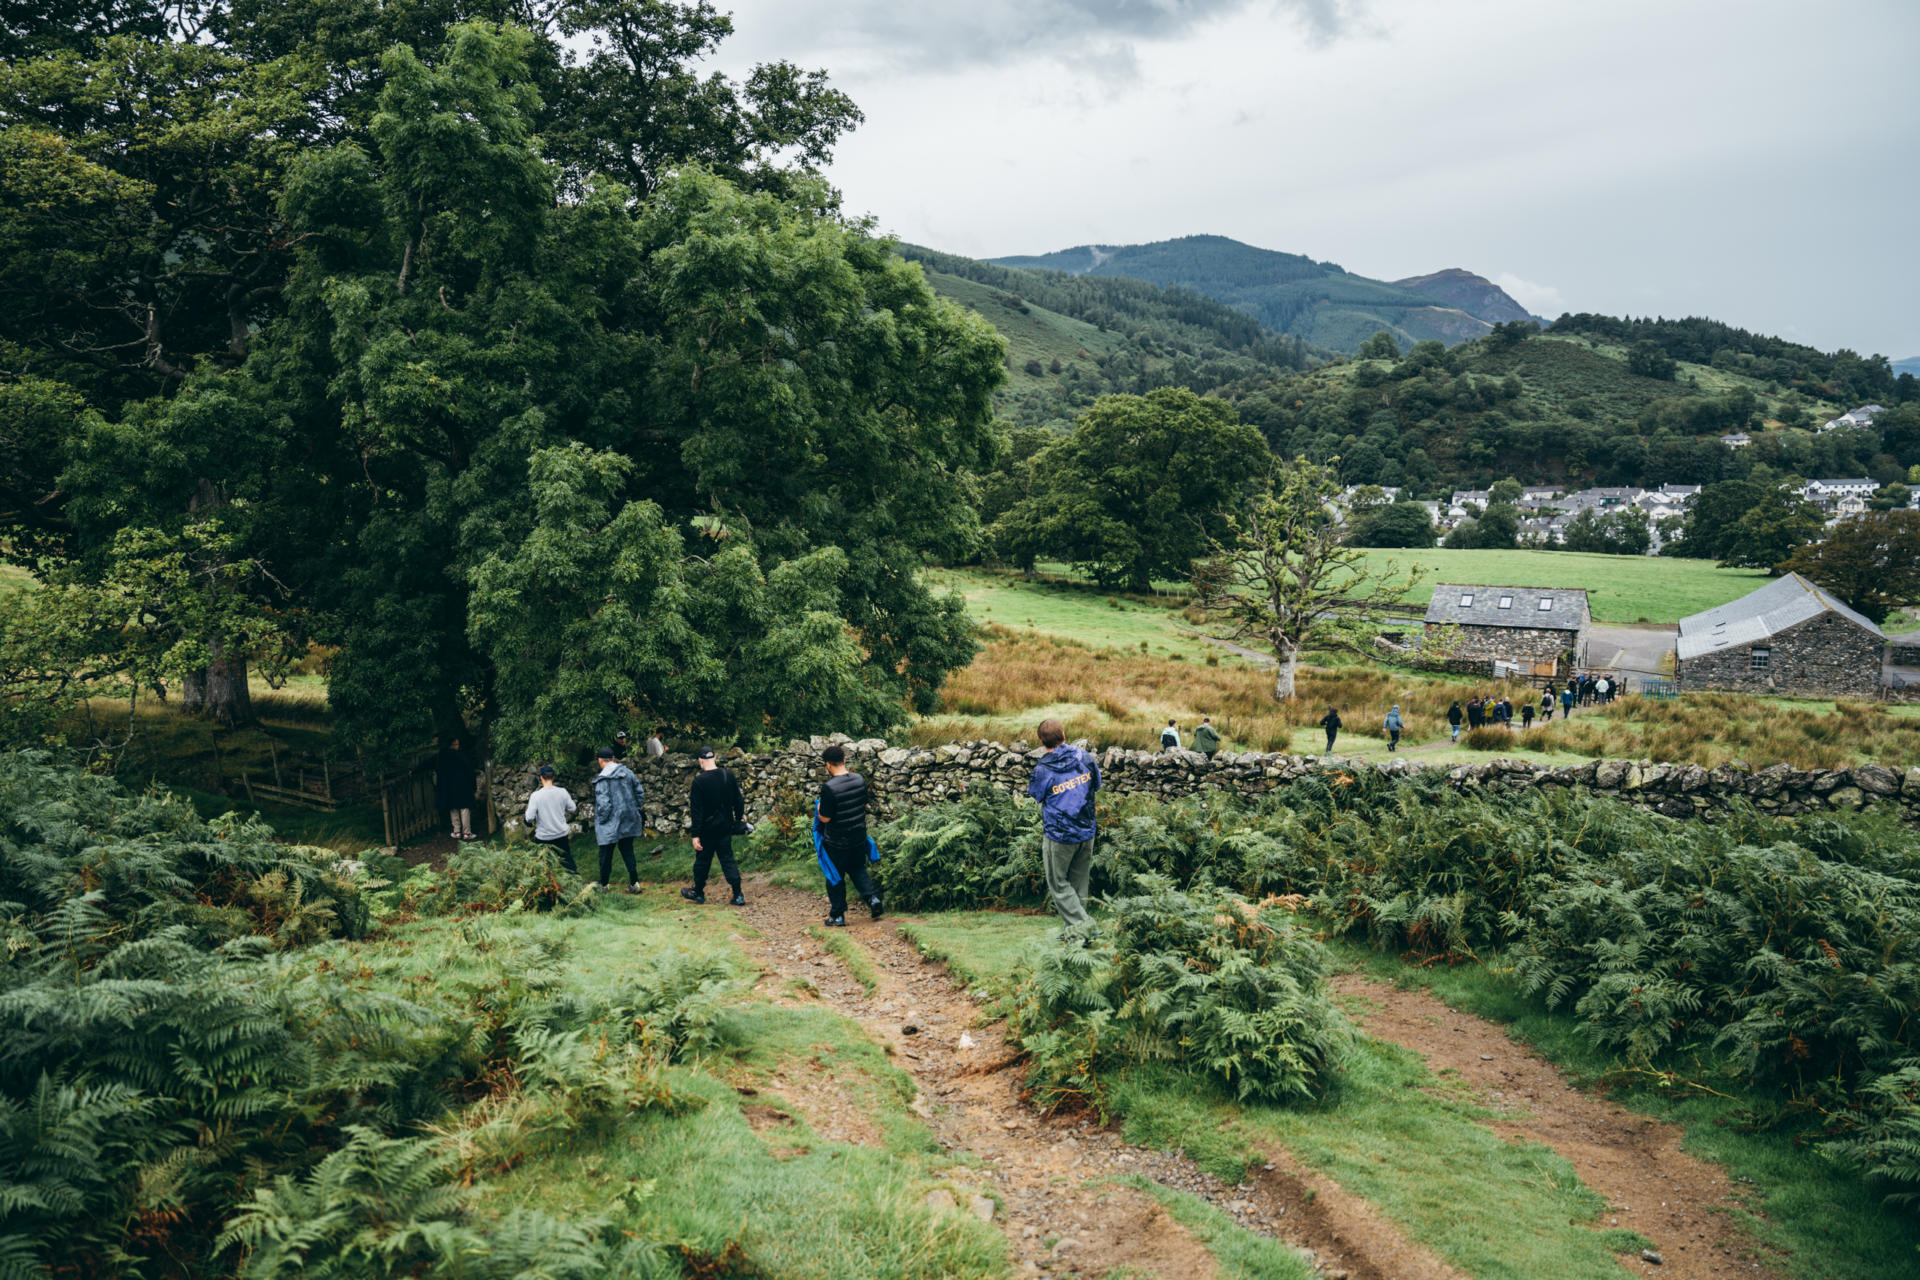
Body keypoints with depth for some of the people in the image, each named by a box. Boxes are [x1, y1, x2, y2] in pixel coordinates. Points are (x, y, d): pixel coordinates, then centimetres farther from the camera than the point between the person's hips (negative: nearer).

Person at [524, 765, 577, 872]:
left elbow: (529, 818, -18)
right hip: (562, 834, 3)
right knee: (567, 860, 16)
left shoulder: (536, 795, -17)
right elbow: (572, 808, 3)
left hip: (543, 837, -3)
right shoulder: (562, 792, -9)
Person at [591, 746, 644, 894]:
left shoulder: (602, 780, -17)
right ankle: (634, 883, 12)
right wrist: (634, 809, 15)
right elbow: (640, 793, 6)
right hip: (628, 821, 5)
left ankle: (603, 885, 22)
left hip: (610, 823, -5)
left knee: (606, 854, 9)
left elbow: (603, 804, -22)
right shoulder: (627, 772, 1)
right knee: (627, 850, 15)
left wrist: (601, 821, -8)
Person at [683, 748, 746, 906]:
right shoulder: (729, 775, -4)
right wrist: (739, 817, 20)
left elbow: (696, 810, -16)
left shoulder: (699, 781, -17)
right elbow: (738, 800, 5)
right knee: (728, 859, 8)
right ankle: (738, 895, 2)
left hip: (707, 828, -4)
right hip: (725, 826, 4)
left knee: (702, 860, 13)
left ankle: (698, 893, 29)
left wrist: (696, 834, -13)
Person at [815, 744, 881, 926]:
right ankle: (872, 896, 4)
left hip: (836, 842, -5)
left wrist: (819, 807, 1)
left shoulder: (829, 787, -23)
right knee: (858, 870, 24)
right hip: (859, 838, 5)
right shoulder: (860, 780, -4)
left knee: (835, 878, 10)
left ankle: (838, 916, 17)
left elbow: (825, 818, -18)